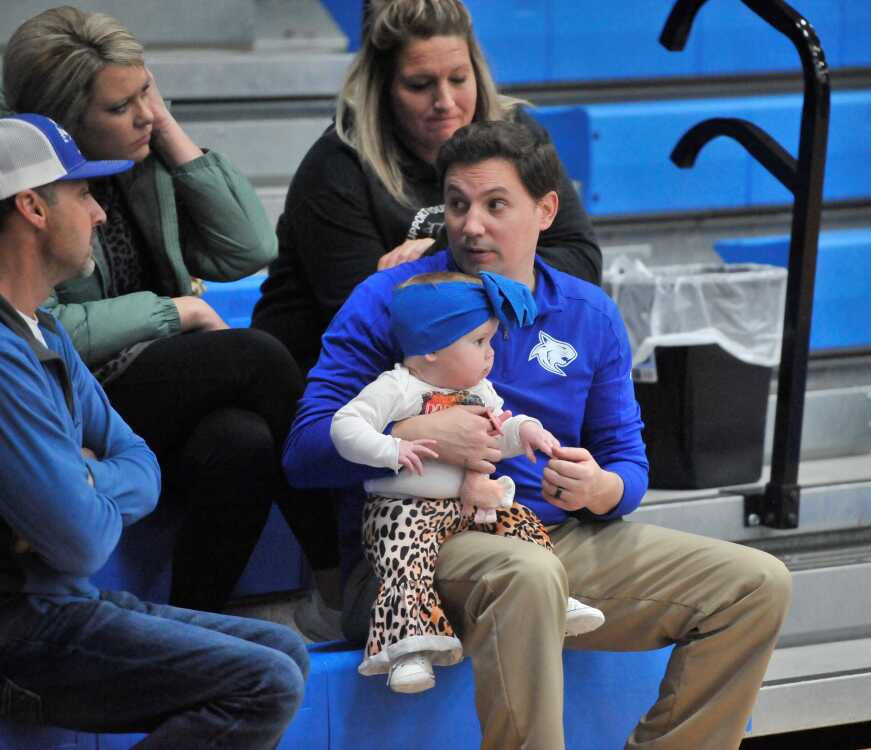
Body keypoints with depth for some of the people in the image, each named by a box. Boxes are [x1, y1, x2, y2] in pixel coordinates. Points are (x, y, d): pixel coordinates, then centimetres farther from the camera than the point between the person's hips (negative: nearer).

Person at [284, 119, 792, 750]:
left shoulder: (590, 315, 12)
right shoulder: (391, 301, -1)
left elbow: (627, 458, 13)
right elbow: (305, 449, -8)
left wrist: (601, 490, -12)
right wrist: (419, 436, -24)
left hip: (565, 537, 5)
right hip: (432, 538, -5)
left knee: (759, 584, -8)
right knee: (529, 575, -40)